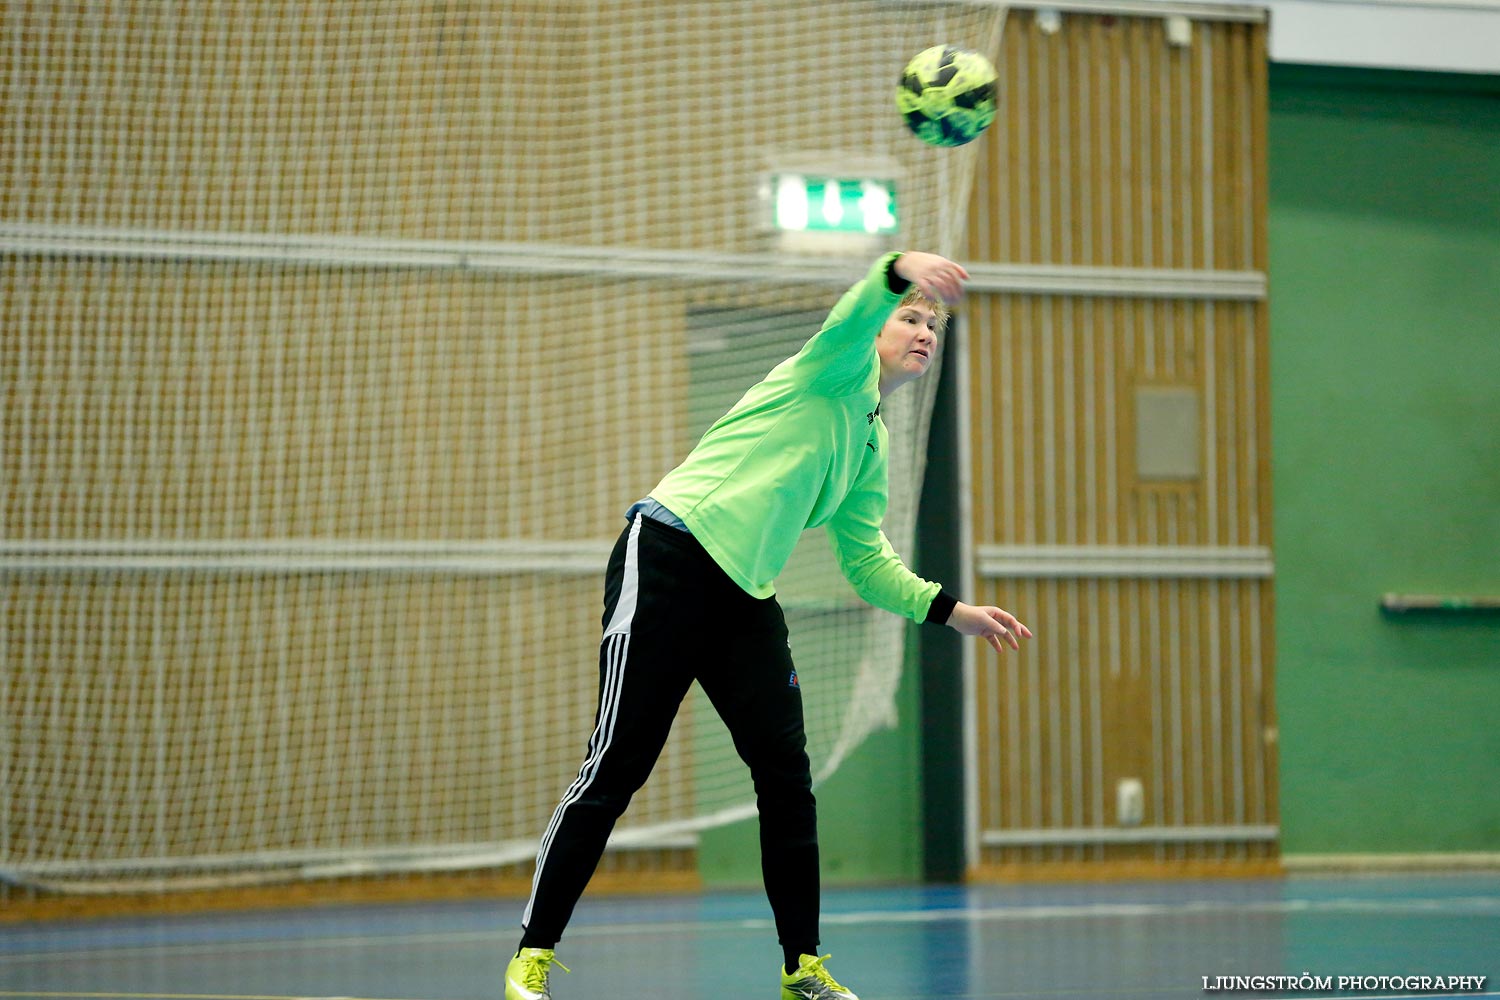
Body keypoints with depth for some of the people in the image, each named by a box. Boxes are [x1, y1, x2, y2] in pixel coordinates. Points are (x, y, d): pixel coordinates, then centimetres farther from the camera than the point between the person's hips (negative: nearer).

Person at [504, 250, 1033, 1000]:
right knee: (618, 764, -10)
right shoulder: (842, 368, 0)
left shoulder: (871, 444, 22)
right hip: (669, 560, -8)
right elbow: (854, 315, -24)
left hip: (744, 597, 8)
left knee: (786, 772, -1)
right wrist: (901, 272, -45)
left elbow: (868, 565, 25)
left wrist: (951, 610, 14)